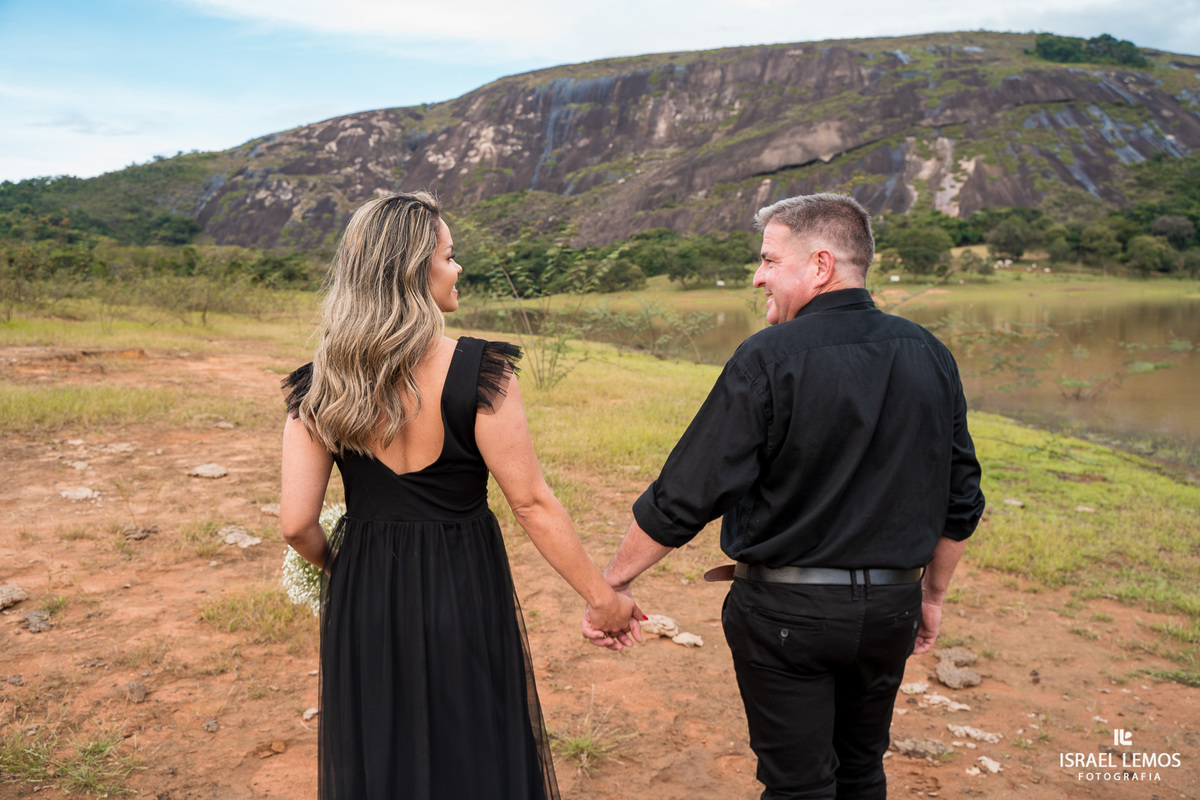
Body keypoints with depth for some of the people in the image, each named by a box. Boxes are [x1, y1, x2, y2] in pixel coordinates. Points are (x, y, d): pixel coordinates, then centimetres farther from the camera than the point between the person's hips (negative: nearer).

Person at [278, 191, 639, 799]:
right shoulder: (478, 371, -19)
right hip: (463, 593, -3)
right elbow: (531, 504, -17)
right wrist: (603, 598, -6)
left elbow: (296, 523, -8)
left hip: (364, 598, 4)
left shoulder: (319, 385, -8)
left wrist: (333, 563, 15)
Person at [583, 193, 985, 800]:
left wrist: (613, 581, -6)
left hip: (786, 612, -5)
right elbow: (960, 501, 8)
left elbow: (684, 497, -17)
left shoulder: (770, 358, -17)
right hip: (890, 611, 6)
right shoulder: (929, 356, 1)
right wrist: (932, 594, 20)